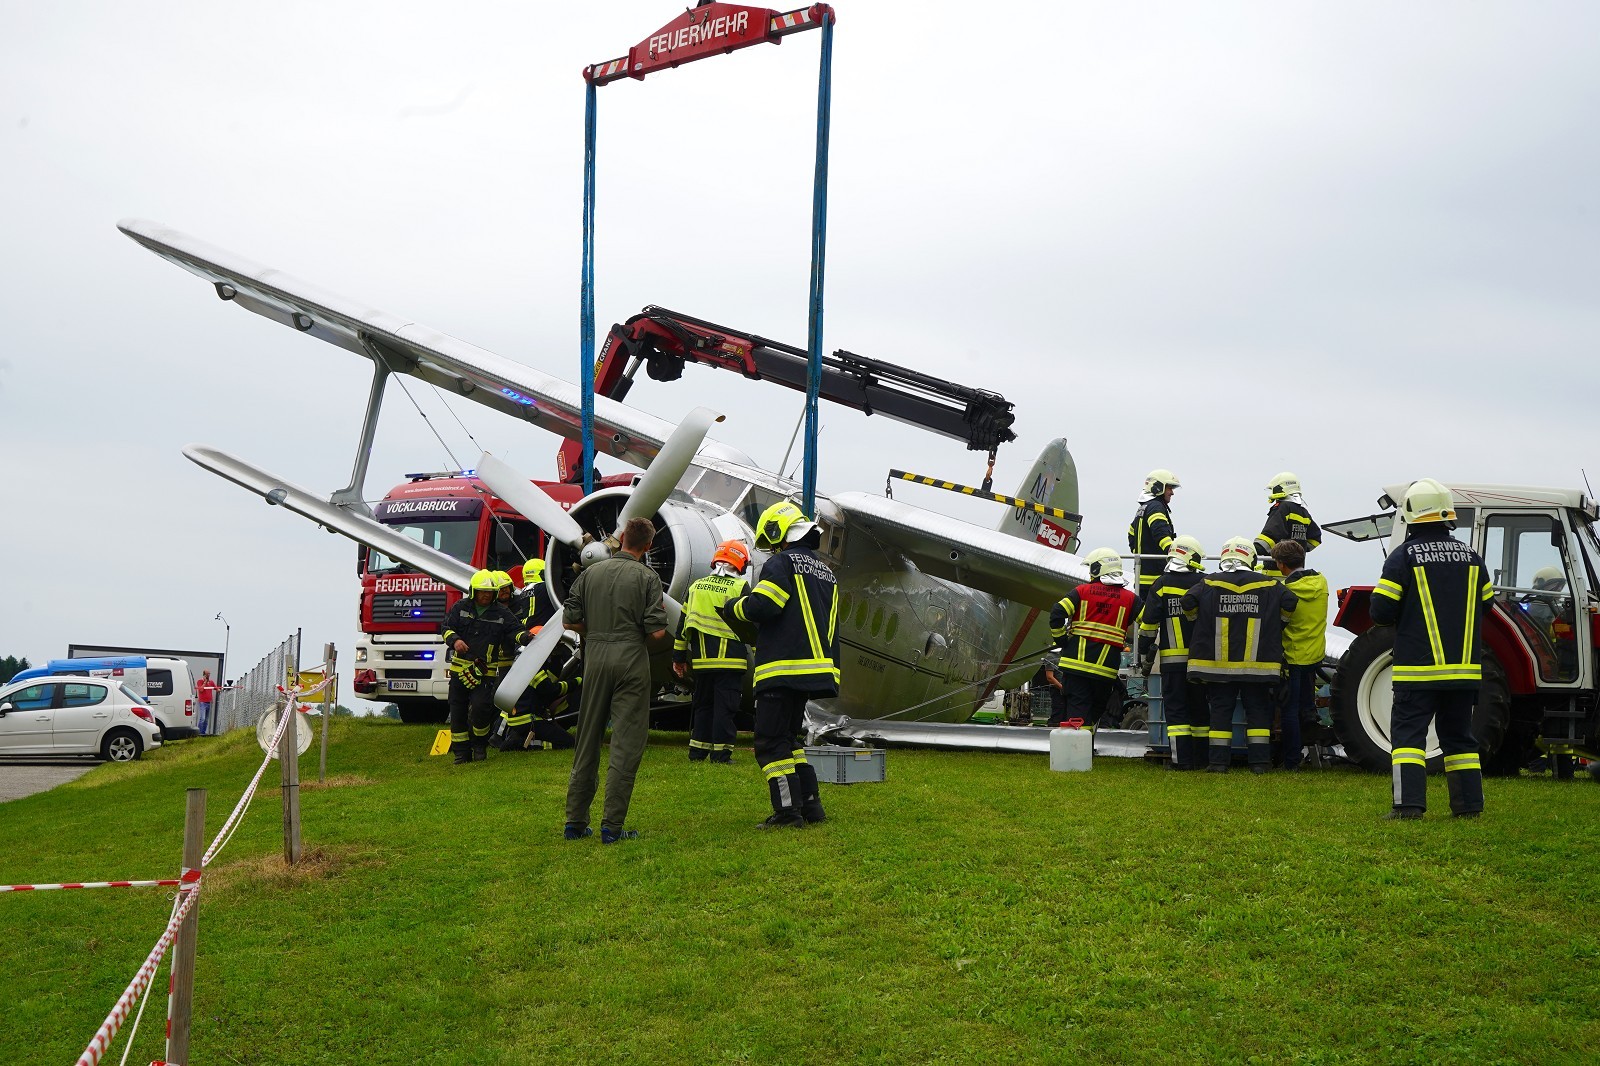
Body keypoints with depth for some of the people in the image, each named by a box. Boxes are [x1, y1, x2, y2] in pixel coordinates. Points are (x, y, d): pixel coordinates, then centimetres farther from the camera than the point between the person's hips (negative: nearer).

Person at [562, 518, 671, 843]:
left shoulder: (591, 572, 6)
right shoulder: (647, 577, -5)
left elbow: (570, 620, 6)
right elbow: (657, 631, -11)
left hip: (595, 658, 4)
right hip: (632, 660, -4)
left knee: (587, 741, 13)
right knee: (626, 744, 0)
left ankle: (575, 821, 17)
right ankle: (612, 825, -3)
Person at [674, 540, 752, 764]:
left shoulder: (696, 586, 12)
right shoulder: (740, 587, -4)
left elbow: (683, 624, 14)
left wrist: (679, 657, 20)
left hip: (702, 661, 5)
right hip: (730, 660, -5)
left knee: (703, 705, 15)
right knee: (725, 707, -2)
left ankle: (697, 751, 15)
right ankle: (721, 753, -3)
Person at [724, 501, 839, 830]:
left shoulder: (783, 562, -8)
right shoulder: (825, 571, 20)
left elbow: (761, 606, -19)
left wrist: (734, 608, 1)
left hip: (783, 668, -9)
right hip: (814, 668, 9)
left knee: (771, 742, -5)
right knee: (789, 738, 19)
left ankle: (788, 811, -8)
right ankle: (810, 804, 15)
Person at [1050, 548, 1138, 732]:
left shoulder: (1082, 591, 2)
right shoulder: (1129, 599, 7)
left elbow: (1057, 614, -7)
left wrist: (1061, 640, 5)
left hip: (1076, 662, -1)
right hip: (1106, 667, 1)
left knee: (1077, 708, -2)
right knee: (1096, 709, 18)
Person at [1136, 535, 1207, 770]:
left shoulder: (1162, 584, -3)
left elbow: (1148, 621, -3)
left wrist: (1144, 650, 7)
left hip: (1172, 658, -2)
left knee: (1175, 707, 1)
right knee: (1199, 707, 12)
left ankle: (1181, 759, -5)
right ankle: (1201, 757, 15)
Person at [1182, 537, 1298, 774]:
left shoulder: (1209, 584, -1)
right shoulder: (1269, 585, 0)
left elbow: (1188, 603, -9)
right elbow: (1289, 604, -6)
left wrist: (1201, 623, 11)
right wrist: (1273, 626, 12)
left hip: (1218, 664, 0)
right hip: (1257, 664, 0)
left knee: (1220, 711, 5)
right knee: (1257, 711, 8)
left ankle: (1218, 761, 2)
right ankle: (1259, 761, 6)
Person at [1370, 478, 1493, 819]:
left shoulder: (1403, 556, -9)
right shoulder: (1471, 557, 6)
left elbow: (1381, 612, -11)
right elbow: (1485, 605, 14)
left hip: (1418, 668, -4)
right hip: (1464, 666, 4)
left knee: (1408, 733, -1)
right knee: (1458, 736, 14)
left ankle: (1408, 804, -10)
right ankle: (1469, 804, 15)